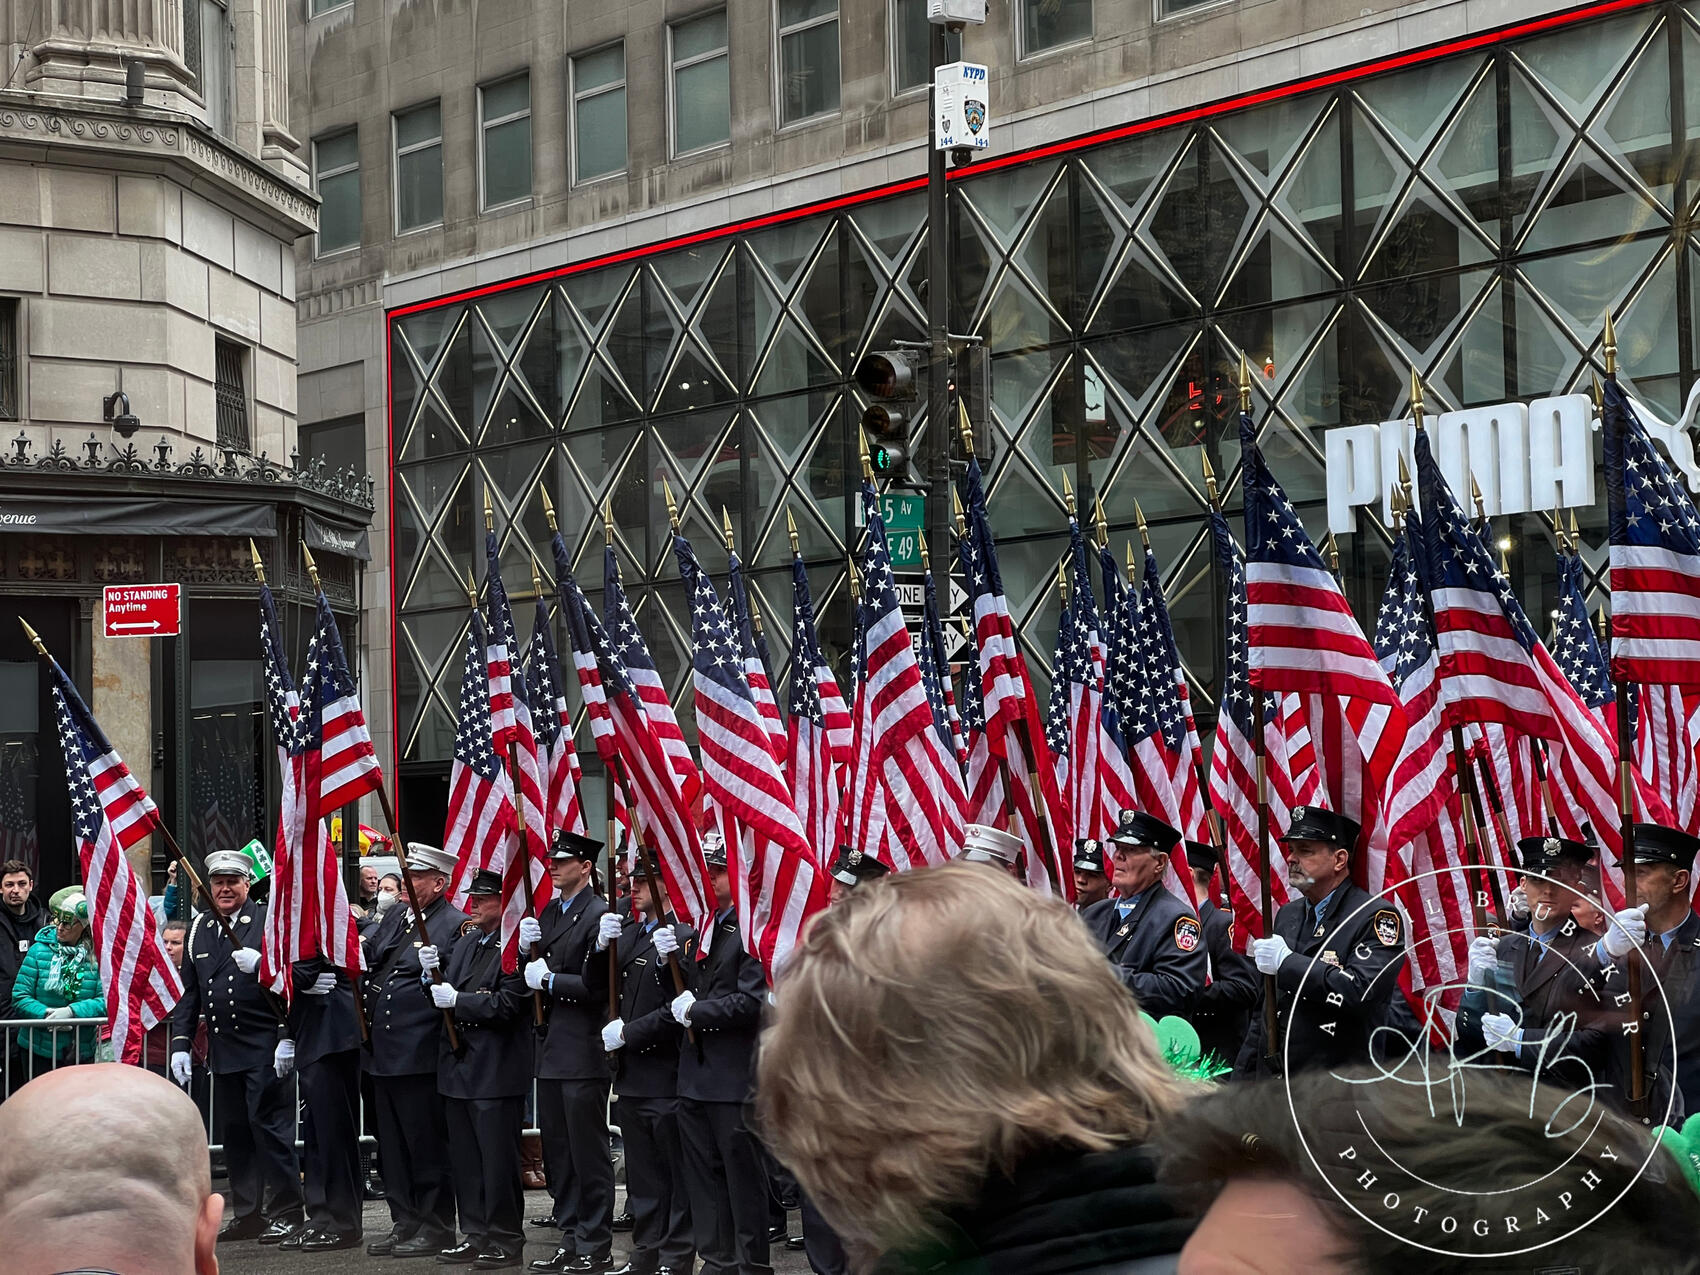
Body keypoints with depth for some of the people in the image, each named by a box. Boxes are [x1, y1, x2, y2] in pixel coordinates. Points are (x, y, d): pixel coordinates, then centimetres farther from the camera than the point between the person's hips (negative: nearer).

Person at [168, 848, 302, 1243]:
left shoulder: (269, 920, -2)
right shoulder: (199, 929, 15)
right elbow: (188, 993, 17)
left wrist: (261, 966, -24)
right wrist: (181, 1043, 10)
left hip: (266, 1047, -6)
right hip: (223, 1051, 6)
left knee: (270, 1127, -7)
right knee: (234, 1133, 9)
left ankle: (286, 1213, -1)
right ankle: (247, 1214, 17)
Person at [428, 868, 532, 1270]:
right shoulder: (466, 942, 15)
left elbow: (508, 1005, -20)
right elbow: (446, 995, 16)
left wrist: (457, 1000, -18)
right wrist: (434, 973, -3)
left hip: (497, 1071, -9)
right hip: (459, 1067, 9)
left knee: (498, 1160, -3)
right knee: (465, 1160, 14)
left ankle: (506, 1241, 5)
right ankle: (475, 1235, 23)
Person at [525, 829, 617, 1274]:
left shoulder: (599, 915, -11)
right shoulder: (548, 913, 15)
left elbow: (595, 987, -17)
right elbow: (534, 974, 15)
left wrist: (549, 980, -15)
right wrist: (526, 950, -3)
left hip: (583, 1052, -9)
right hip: (550, 1050, 9)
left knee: (589, 1152, -2)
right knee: (557, 1152, 13)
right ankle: (570, 1236, 21)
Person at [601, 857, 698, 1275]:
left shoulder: (682, 937, -11)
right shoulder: (626, 931, 14)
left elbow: (676, 1011, -17)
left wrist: (627, 1033, -17)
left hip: (665, 1073, -8)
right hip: (631, 1073, 8)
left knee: (676, 1173, 1)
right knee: (641, 1173, 15)